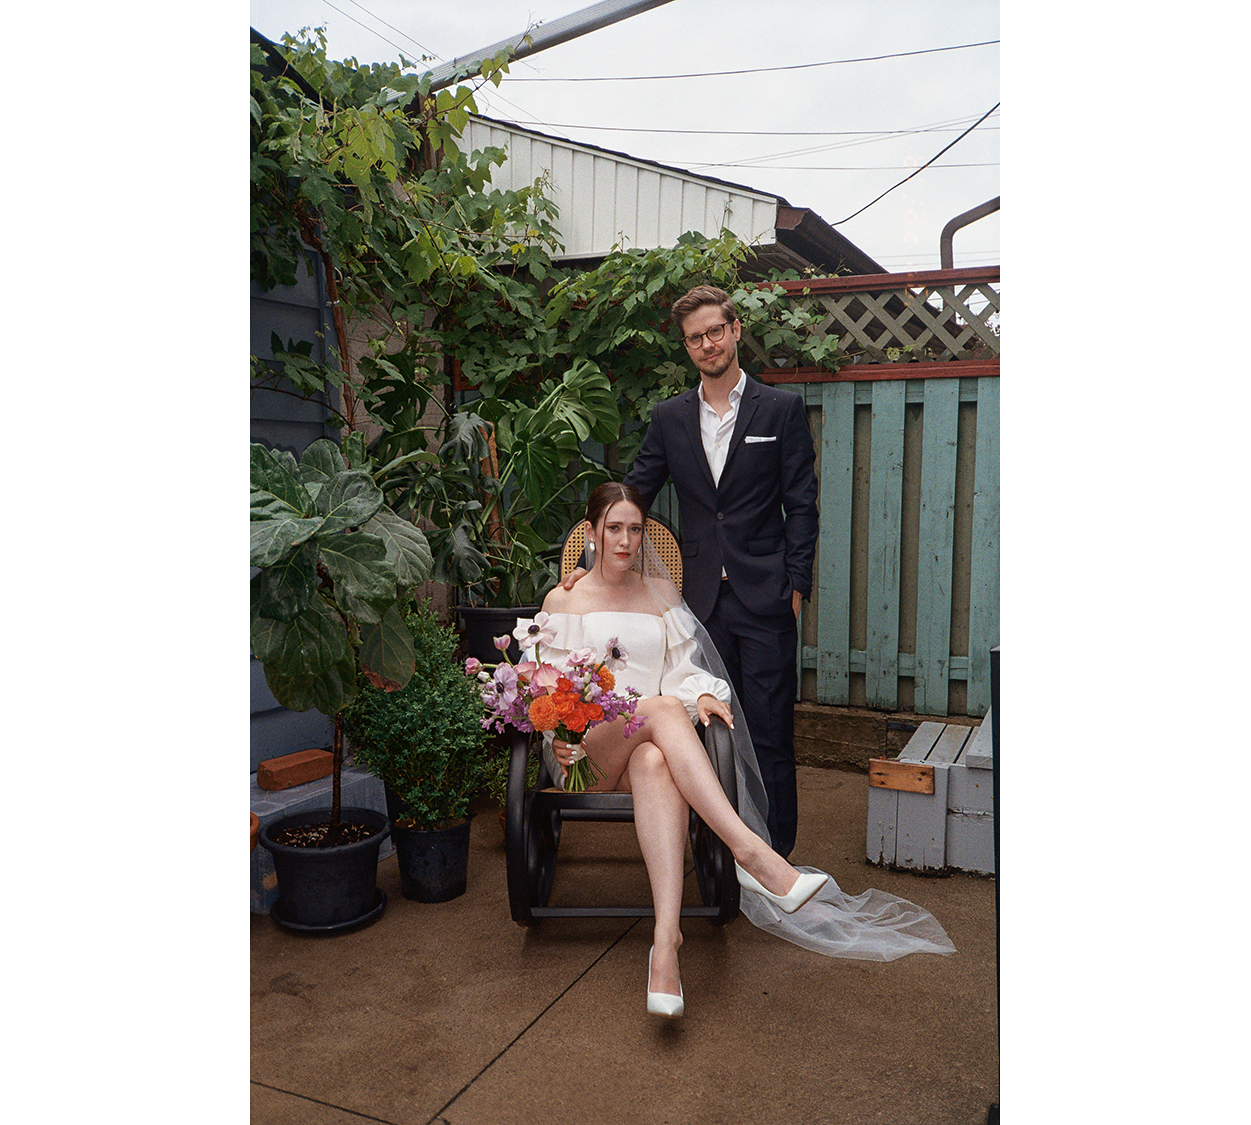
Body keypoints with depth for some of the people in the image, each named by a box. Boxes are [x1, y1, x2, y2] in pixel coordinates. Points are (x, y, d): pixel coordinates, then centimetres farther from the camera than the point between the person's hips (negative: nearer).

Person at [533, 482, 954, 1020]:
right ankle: (751, 851, -48)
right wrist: (556, 735, -12)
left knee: (656, 765, -40)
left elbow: (685, 668, 14)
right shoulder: (562, 600, 14)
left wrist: (703, 693, -9)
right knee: (665, 707, -37)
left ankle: (666, 941, -52)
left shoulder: (661, 592, 20)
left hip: (652, 743, 2)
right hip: (589, 749, -1)